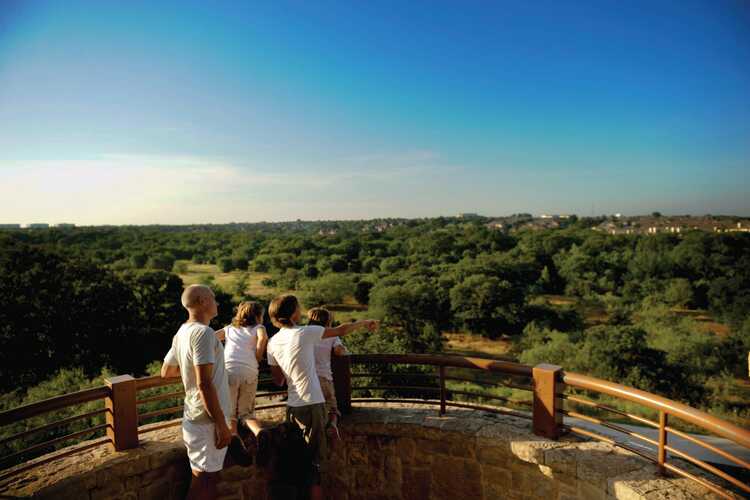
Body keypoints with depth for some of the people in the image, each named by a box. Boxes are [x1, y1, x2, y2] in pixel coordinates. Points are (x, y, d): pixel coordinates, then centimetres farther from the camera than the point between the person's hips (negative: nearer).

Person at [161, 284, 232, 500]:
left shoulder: (182, 332, 7)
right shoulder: (203, 332, -21)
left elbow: (166, 372, 19)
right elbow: (204, 385, -25)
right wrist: (222, 424, -20)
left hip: (193, 416, 9)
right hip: (207, 420, -9)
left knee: (208, 477, 19)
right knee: (203, 482, 2)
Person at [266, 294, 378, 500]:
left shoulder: (273, 342, 5)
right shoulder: (306, 332, -11)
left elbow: (278, 380, 10)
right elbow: (341, 331, -2)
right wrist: (364, 322, 13)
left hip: (292, 405, 6)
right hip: (312, 403, -6)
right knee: (315, 460, 3)